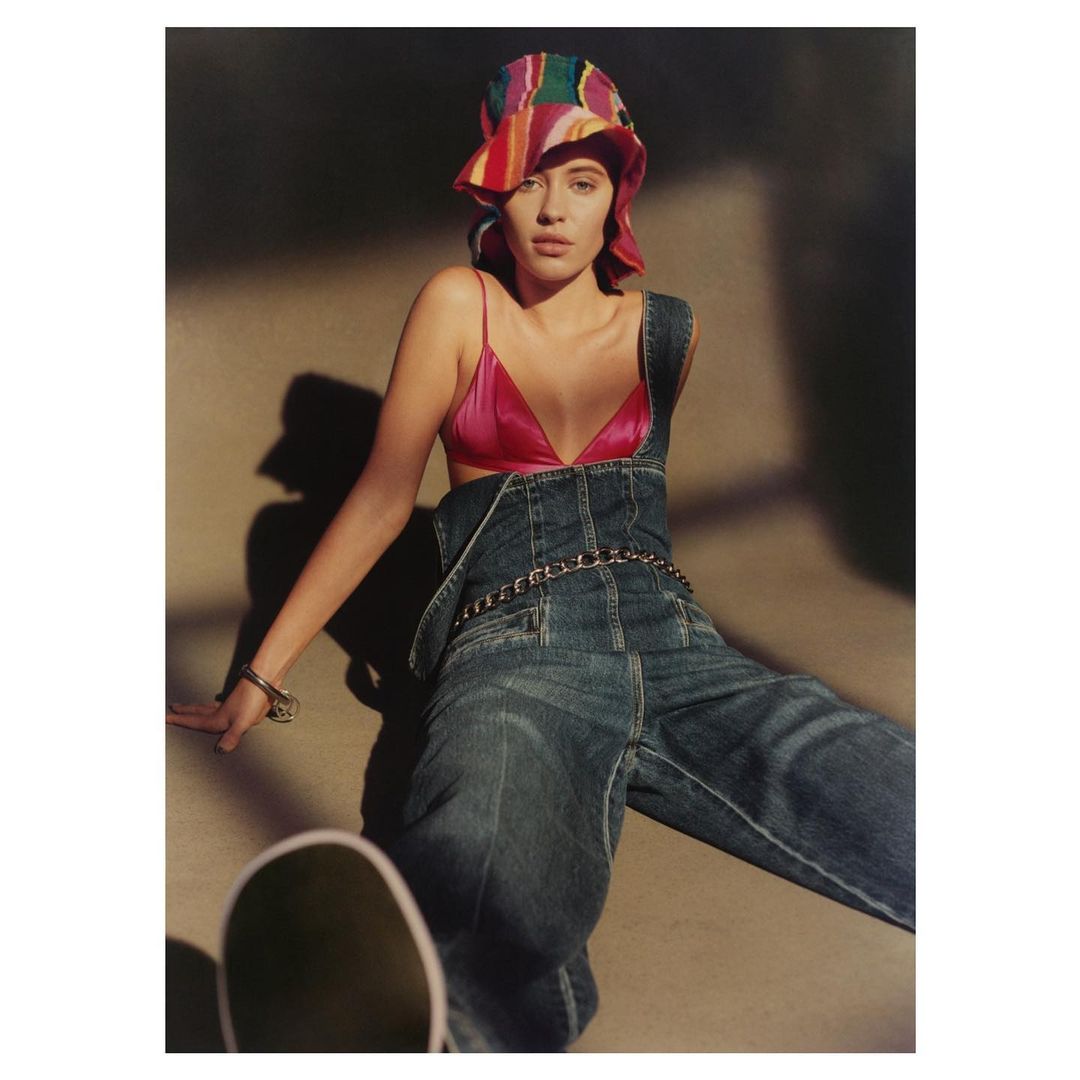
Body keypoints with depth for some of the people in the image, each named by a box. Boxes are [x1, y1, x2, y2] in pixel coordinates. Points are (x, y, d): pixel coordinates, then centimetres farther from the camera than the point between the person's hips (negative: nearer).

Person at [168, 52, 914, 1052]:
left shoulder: (665, 329, 18)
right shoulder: (460, 305, 10)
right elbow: (380, 500, 11)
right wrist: (262, 677, 12)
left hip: (672, 637, 3)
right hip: (512, 643, -2)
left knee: (902, 806, -27)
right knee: (488, 906, -38)